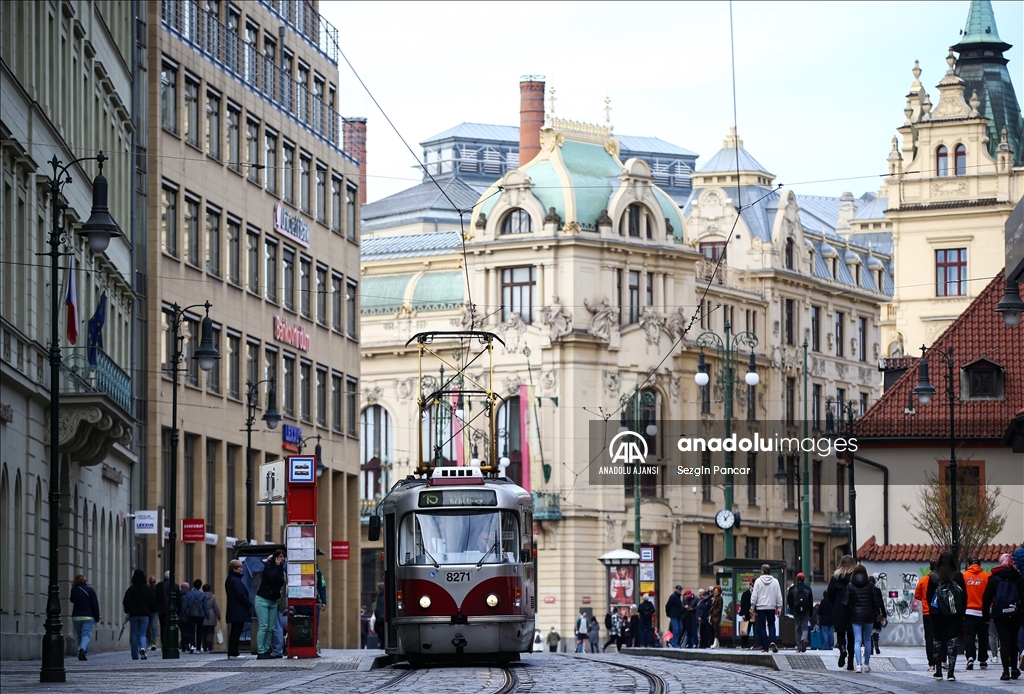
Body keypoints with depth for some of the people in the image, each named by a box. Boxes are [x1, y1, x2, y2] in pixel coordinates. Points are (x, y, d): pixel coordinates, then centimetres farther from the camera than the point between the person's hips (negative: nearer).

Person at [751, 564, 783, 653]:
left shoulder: (758, 581, -5)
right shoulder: (775, 581, 2)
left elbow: (754, 595, -5)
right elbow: (779, 596, 4)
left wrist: (753, 606, 2)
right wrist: (779, 608, 11)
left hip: (761, 607, -2)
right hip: (771, 607, 2)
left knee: (762, 627, 4)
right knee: (771, 625, 15)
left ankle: (765, 647, 1)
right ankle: (772, 641, -10)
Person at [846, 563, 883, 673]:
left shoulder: (850, 586, -2)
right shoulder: (870, 585, -1)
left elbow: (847, 602, -5)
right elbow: (876, 601, -2)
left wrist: (848, 614, 6)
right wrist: (876, 614, 8)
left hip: (855, 616, -1)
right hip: (868, 615, 1)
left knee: (857, 640, -4)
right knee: (867, 640, 12)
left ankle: (858, 665, -17)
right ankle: (867, 665, 16)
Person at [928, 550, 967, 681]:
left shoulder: (934, 576, -4)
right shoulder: (958, 576, -3)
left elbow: (929, 595, -1)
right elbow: (964, 595, 1)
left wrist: (932, 609, 11)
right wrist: (962, 612, 9)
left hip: (938, 615, 0)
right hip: (955, 615, 0)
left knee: (938, 641, 10)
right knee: (952, 641, 0)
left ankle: (938, 671, 12)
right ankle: (950, 672, -7)